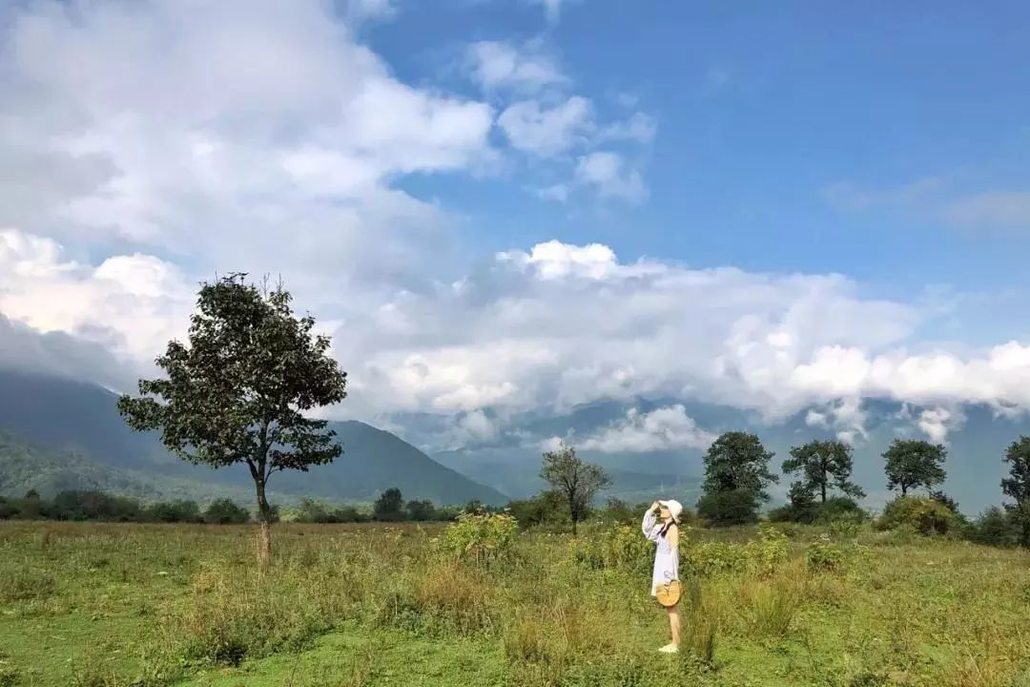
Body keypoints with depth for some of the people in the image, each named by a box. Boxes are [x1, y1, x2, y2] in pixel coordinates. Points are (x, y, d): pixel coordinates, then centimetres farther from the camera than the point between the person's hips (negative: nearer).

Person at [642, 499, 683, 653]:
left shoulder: (673, 528, -15)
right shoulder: (663, 527, 11)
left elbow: (674, 551, -19)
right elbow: (646, 531, 23)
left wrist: (672, 575, -21)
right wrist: (651, 512, 12)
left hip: (668, 572, -9)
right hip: (663, 571, 9)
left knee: (672, 608, -5)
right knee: (669, 608, 11)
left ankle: (676, 645, -1)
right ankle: (674, 642, 17)